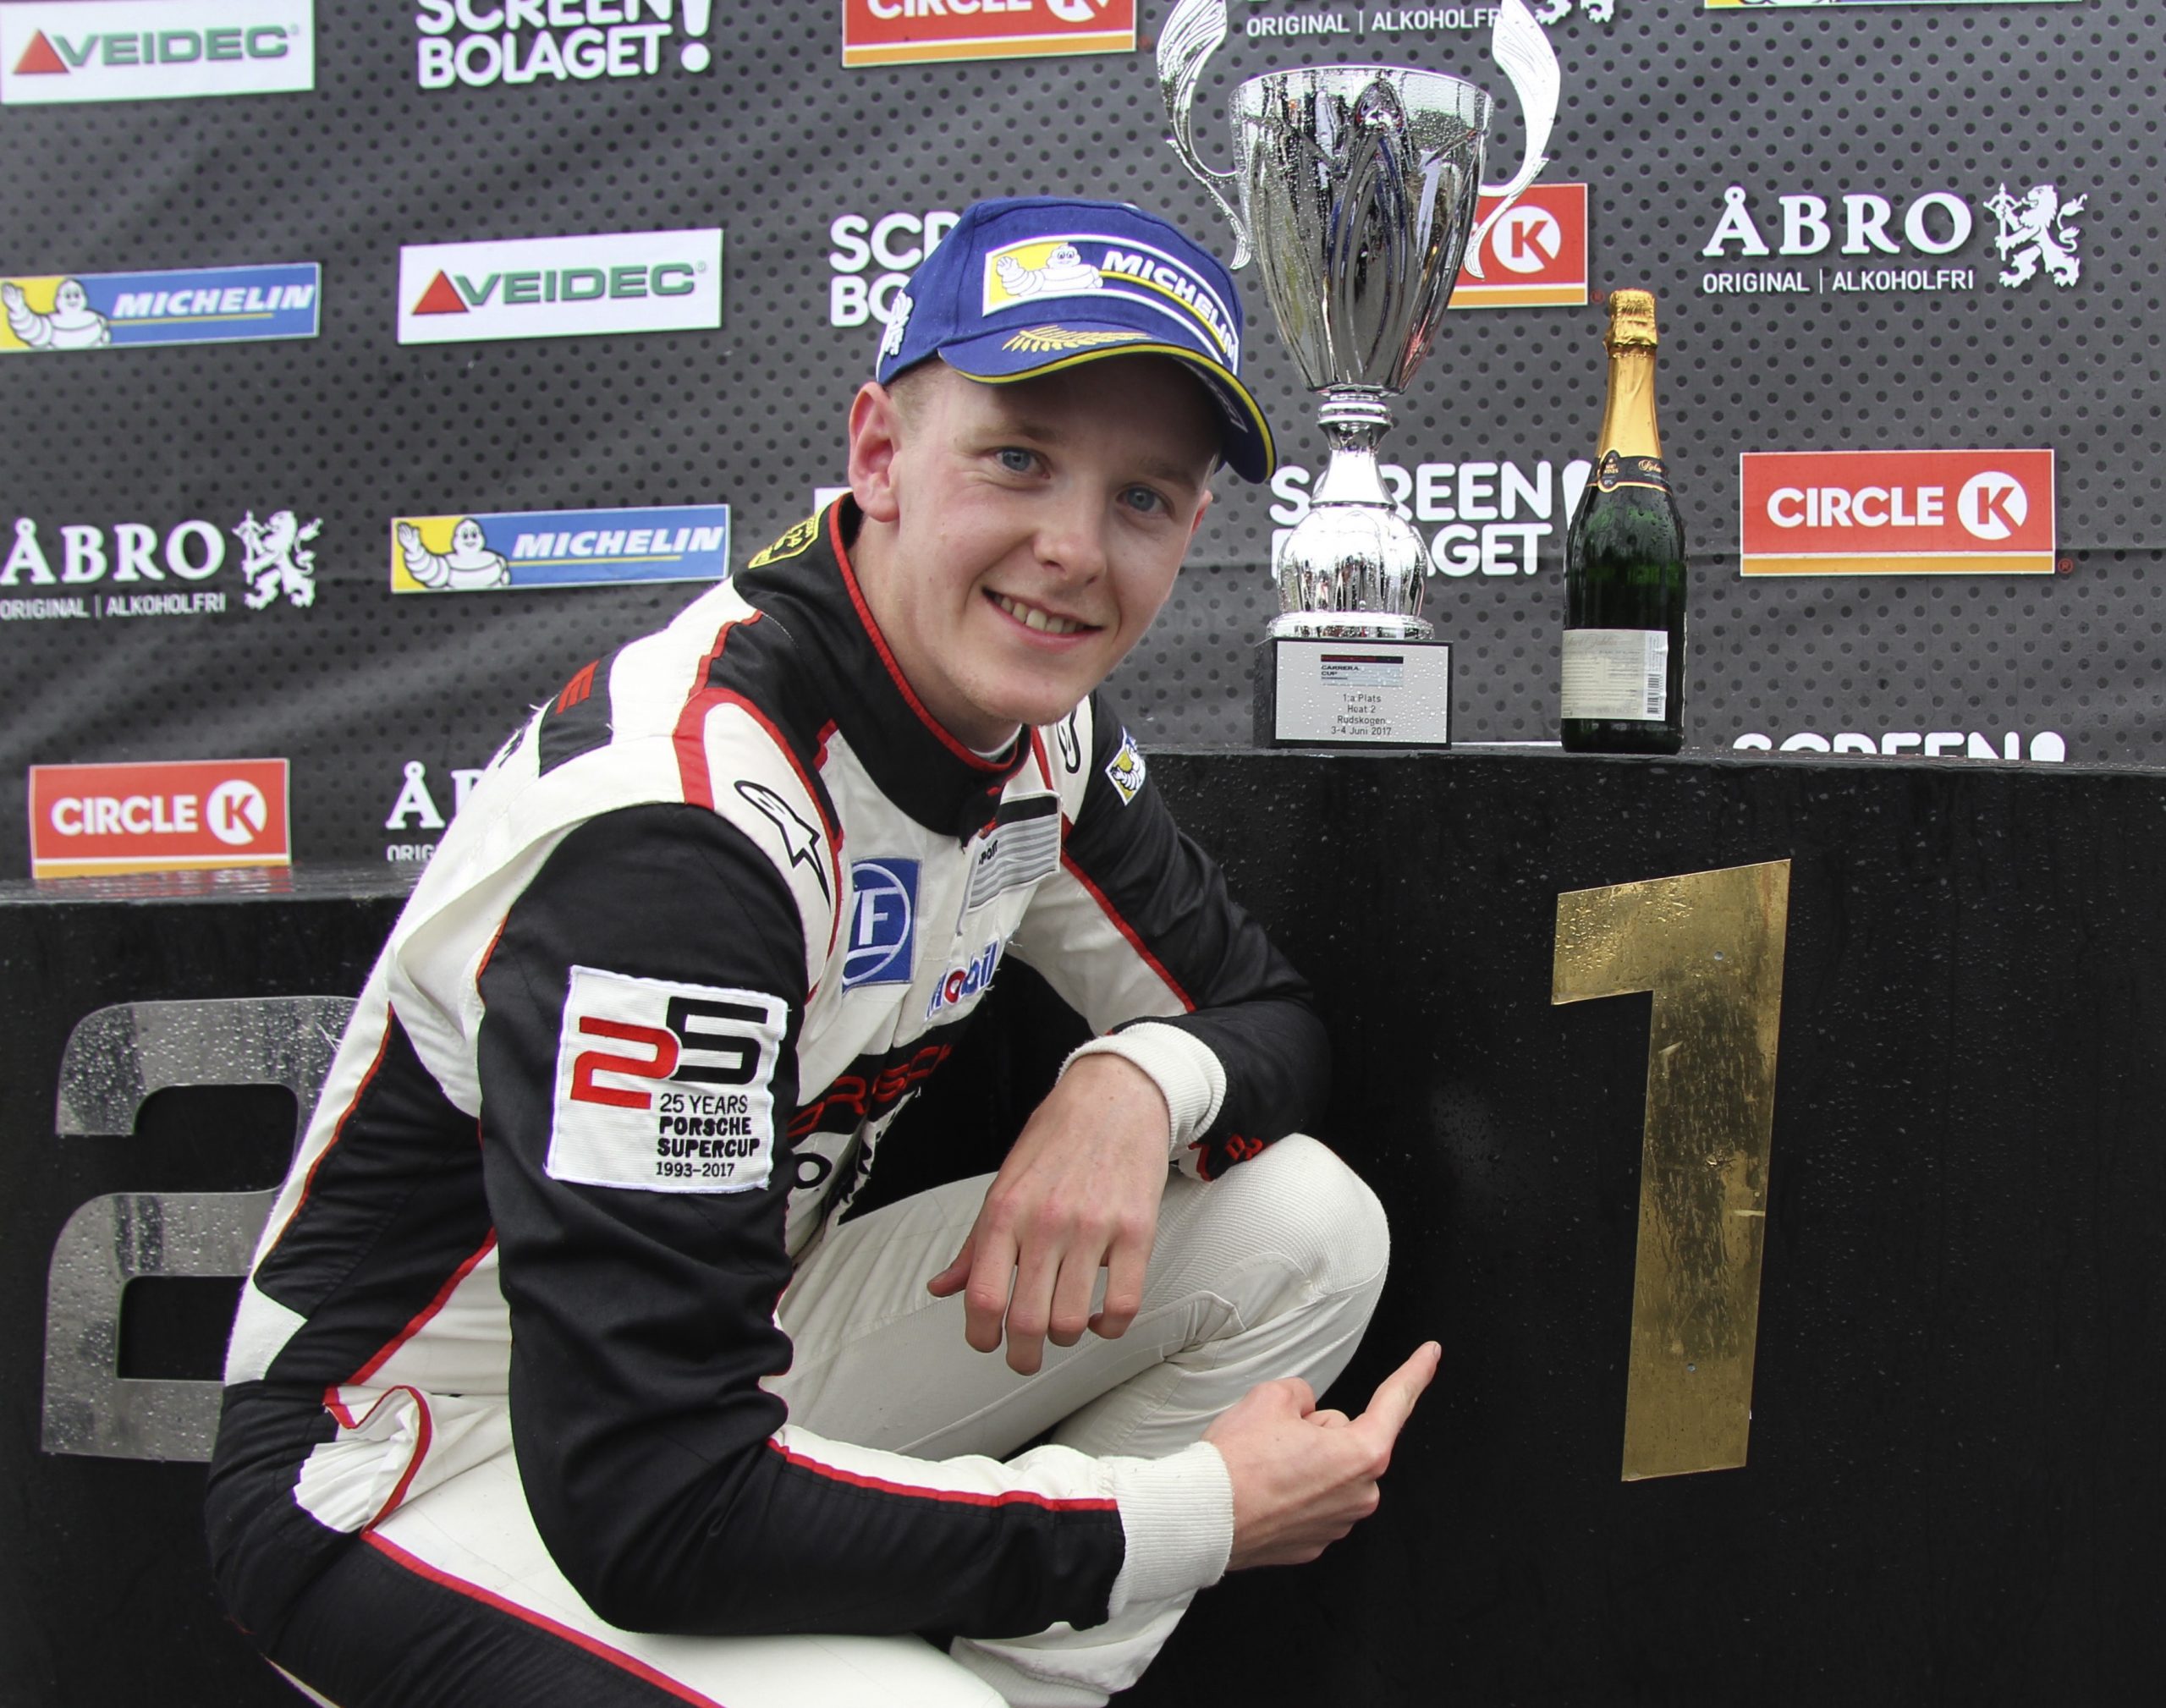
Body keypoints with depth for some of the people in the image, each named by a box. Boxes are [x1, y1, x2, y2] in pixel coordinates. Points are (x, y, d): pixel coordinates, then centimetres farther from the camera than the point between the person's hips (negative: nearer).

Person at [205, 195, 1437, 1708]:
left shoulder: (1027, 706, -3)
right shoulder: (679, 819, -29)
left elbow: (1266, 1014, 9)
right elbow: (652, 1508, -32)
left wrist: (1141, 1082, -17)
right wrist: (1204, 1512, -23)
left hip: (733, 1347, 8)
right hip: (421, 1464, -8)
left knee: (1309, 1227, -4)